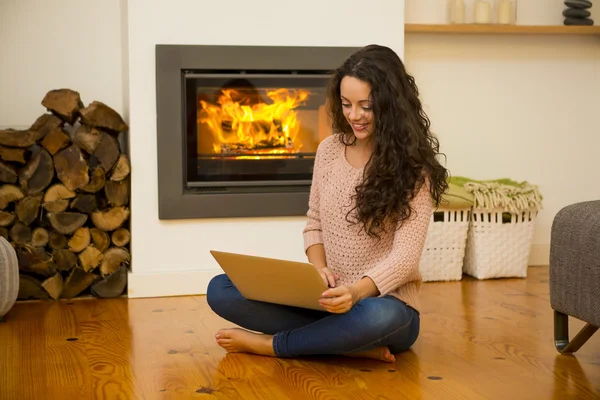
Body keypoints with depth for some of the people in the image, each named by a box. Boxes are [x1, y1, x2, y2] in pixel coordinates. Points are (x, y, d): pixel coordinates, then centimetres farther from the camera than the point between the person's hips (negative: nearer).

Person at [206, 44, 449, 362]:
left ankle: (271, 344, -18)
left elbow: (405, 256, -18)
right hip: (326, 299, 5)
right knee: (220, 289, -13)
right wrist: (318, 268, -10)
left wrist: (357, 291, -38)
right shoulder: (329, 149, 4)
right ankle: (353, 343, -21)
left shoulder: (412, 168, -11)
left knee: (379, 317, -43)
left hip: (383, 303, -5)